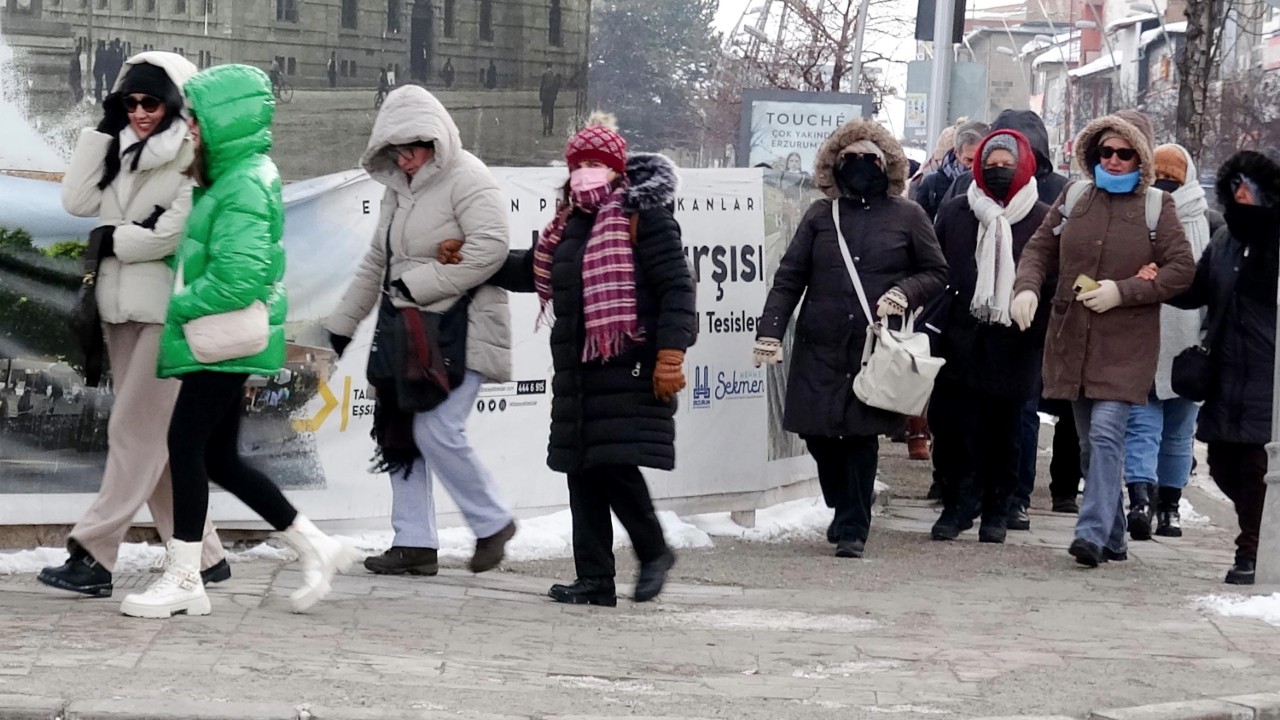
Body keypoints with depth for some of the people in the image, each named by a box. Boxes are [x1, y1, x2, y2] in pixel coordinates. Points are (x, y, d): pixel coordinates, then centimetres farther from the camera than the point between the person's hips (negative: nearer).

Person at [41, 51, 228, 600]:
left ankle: (93, 554, -9)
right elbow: (77, 203, 5)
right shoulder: (120, 152, 15)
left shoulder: (191, 157, -7)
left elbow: (172, 234, -15)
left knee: (136, 431, -8)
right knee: (154, 439, 8)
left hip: (169, 311, -8)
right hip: (122, 307, 8)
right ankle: (202, 555, 14)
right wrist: (102, 129, 3)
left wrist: (112, 240, -2)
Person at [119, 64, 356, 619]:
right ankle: (316, 547, 19)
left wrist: (180, 306, -15)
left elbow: (238, 276, -25)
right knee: (219, 457, 12)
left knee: (186, 443, -7)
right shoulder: (231, 178, 15)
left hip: (227, 340, -10)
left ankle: (183, 578, -1)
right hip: (220, 341, 10)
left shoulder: (245, 186, -16)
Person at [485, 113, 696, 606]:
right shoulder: (571, 223, 18)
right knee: (583, 472, 7)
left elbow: (676, 286, -12)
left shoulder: (642, 216, -6)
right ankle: (596, 580, 12)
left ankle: (654, 552, 9)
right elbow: (531, 270, 31)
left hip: (629, 369, -8)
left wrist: (670, 354, -19)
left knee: (616, 464, -14)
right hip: (579, 371, 8)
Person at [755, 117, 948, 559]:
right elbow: (789, 278, 8)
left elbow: (937, 274, 11)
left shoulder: (907, 217, 6)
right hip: (821, 346, 2)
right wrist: (770, 331, -2)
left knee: (861, 435, -5)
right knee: (817, 433, 0)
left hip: (876, 348, -2)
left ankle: (853, 528, 6)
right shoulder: (820, 216, 11)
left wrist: (904, 293, -9)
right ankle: (846, 511, 25)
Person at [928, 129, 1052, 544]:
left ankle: (996, 512, 18)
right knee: (953, 428, -2)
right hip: (960, 343, 2)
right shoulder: (953, 214, 9)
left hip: (1014, 349, -2)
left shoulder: (1044, 221, 2)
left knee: (1003, 432, 7)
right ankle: (958, 505, 12)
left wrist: (1042, 333, -4)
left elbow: (1055, 284, 3)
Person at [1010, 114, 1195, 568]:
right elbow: (1039, 249, 12)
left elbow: (1182, 270, -3)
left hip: (1125, 344, -4)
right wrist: (1026, 287, -9)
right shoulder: (1073, 198, 9)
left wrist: (1123, 292, -13)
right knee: (1089, 442, 9)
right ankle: (1114, 539, 19)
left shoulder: (1156, 207, 0)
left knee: (1106, 434, -17)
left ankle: (1094, 533, -20)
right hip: (1072, 339, 4)